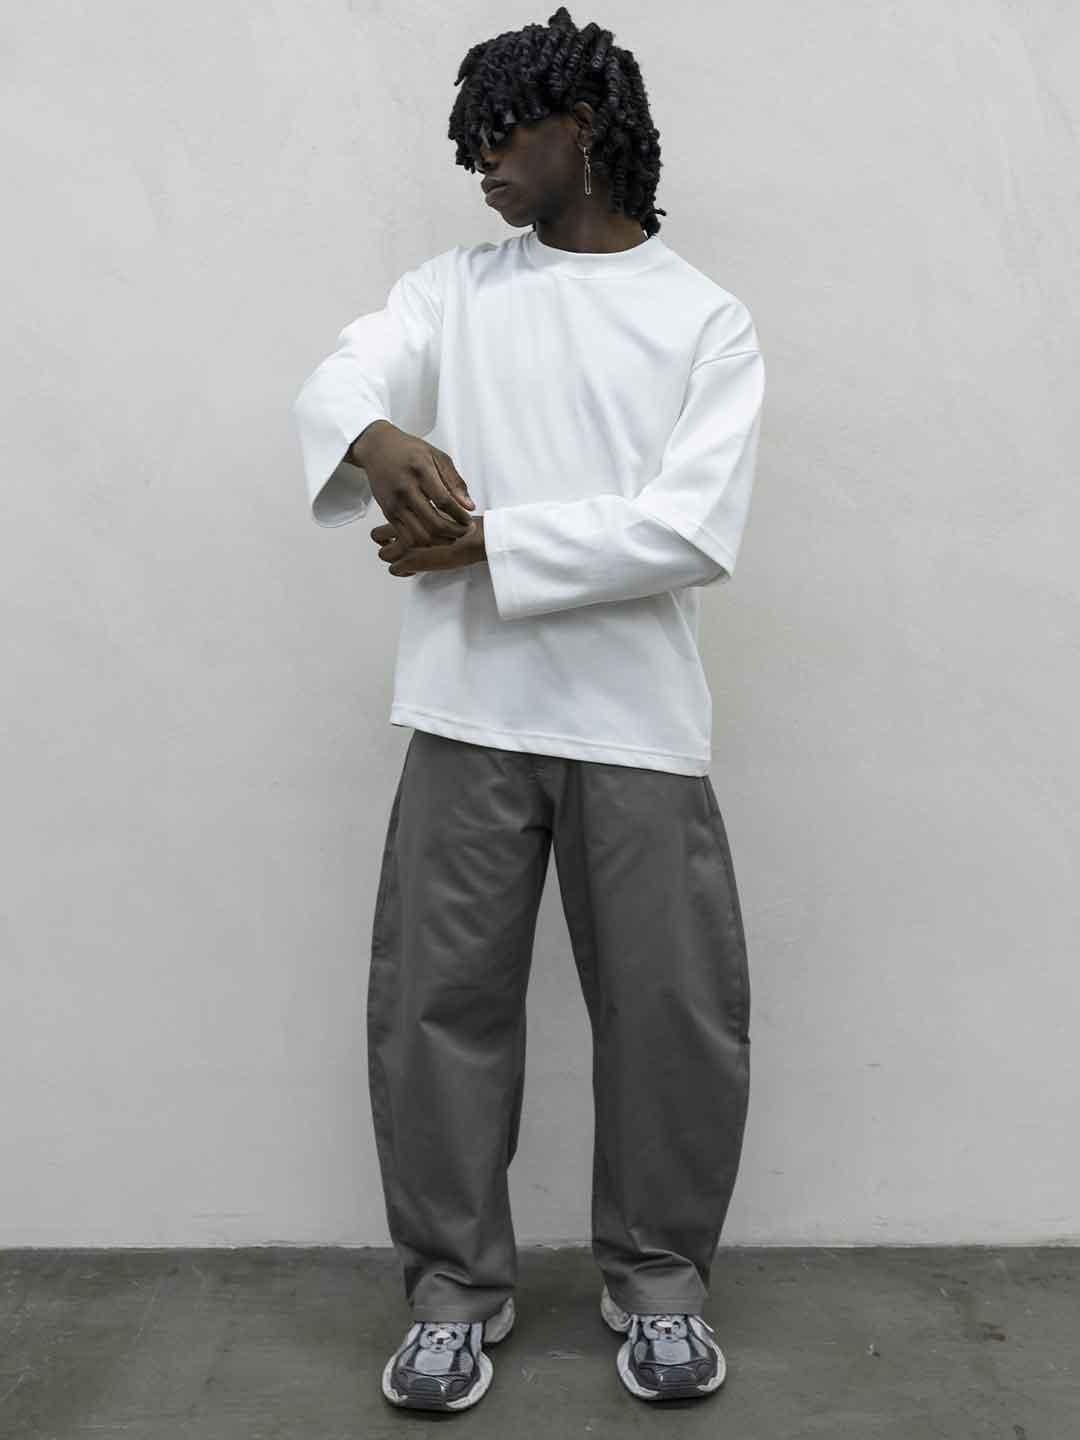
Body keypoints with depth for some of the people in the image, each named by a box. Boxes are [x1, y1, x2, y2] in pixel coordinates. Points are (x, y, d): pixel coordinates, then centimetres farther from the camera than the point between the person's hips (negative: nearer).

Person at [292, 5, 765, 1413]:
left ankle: (659, 1280, 27)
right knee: (435, 1004, 4)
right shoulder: (453, 289, 12)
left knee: (678, 1009, 4)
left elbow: (693, 529, -9)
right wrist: (378, 438, -31)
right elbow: (335, 384, -6)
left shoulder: (708, 319, 5)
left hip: (637, 722, -1)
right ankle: (455, 1291, 23)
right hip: (468, 713, 2)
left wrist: (485, 542, -15)